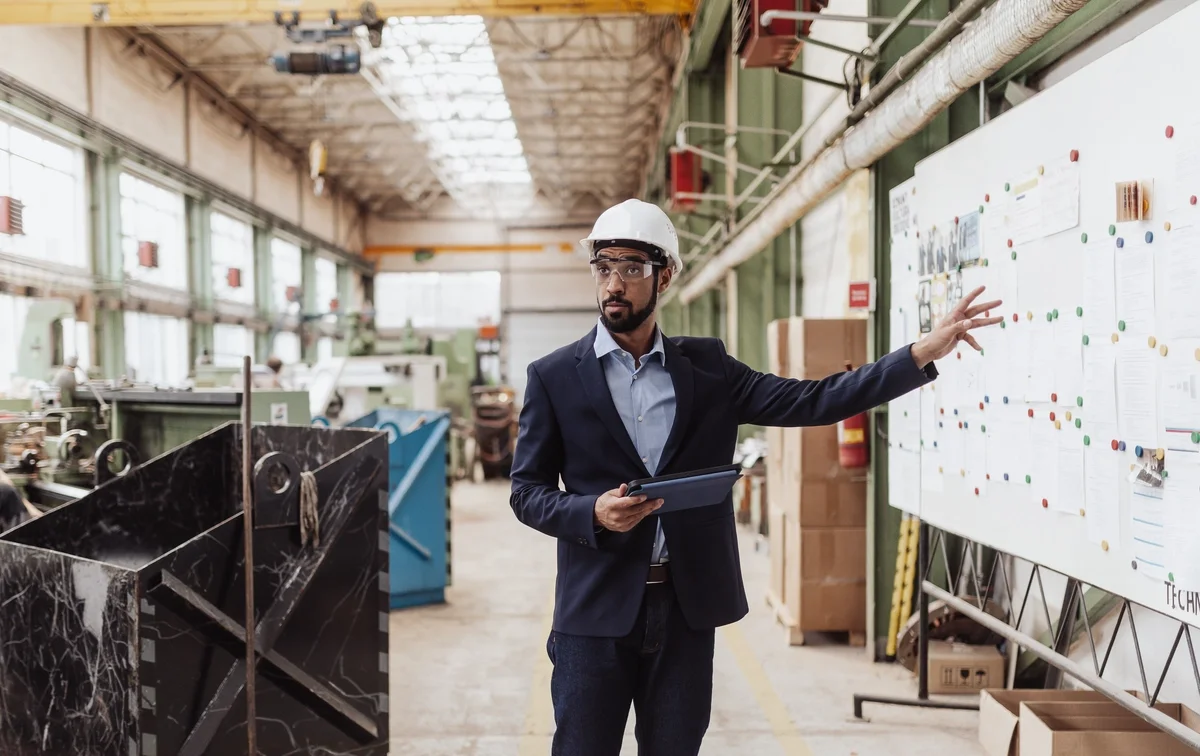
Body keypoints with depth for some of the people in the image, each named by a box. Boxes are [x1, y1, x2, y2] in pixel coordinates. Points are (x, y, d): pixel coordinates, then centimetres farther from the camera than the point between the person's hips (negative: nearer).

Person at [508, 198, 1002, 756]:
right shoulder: (554, 377, 0)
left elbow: (811, 401, 1)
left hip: (688, 608, 2)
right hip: (596, 607, -2)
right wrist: (594, 513, -19)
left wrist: (922, 354, -5)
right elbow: (526, 492, 0)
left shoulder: (706, 367, 6)